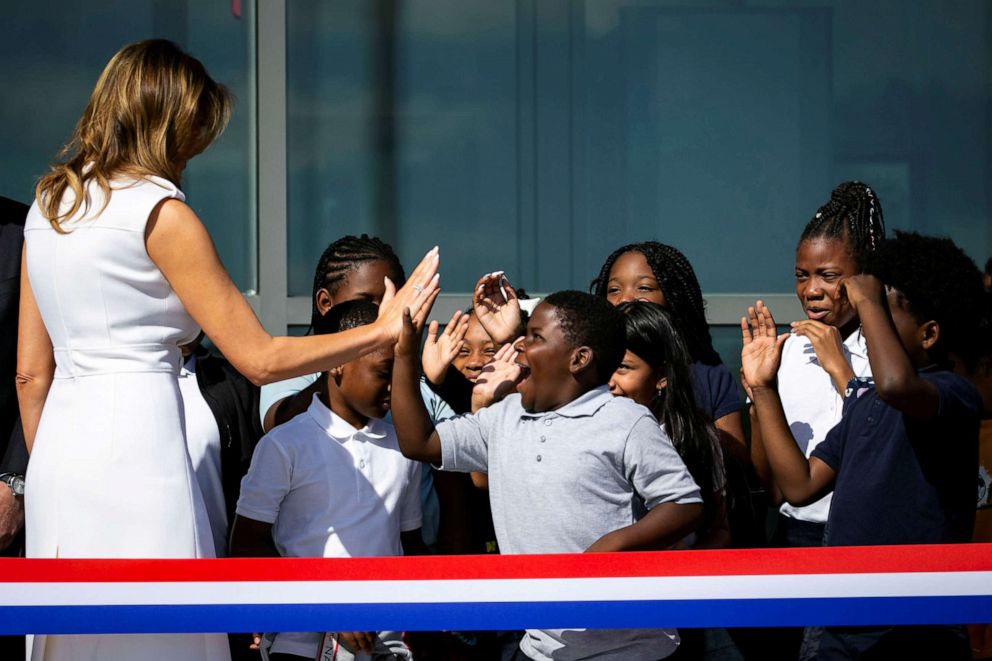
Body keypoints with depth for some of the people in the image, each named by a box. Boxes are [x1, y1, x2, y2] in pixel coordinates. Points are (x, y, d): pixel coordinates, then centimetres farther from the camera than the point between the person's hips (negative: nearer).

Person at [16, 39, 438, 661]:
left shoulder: (47, 205, 13)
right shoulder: (160, 213, -8)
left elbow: (31, 371, 15)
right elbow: (260, 358, -7)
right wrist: (383, 330, 1)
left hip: (59, 447, 8)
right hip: (137, 441, -8)